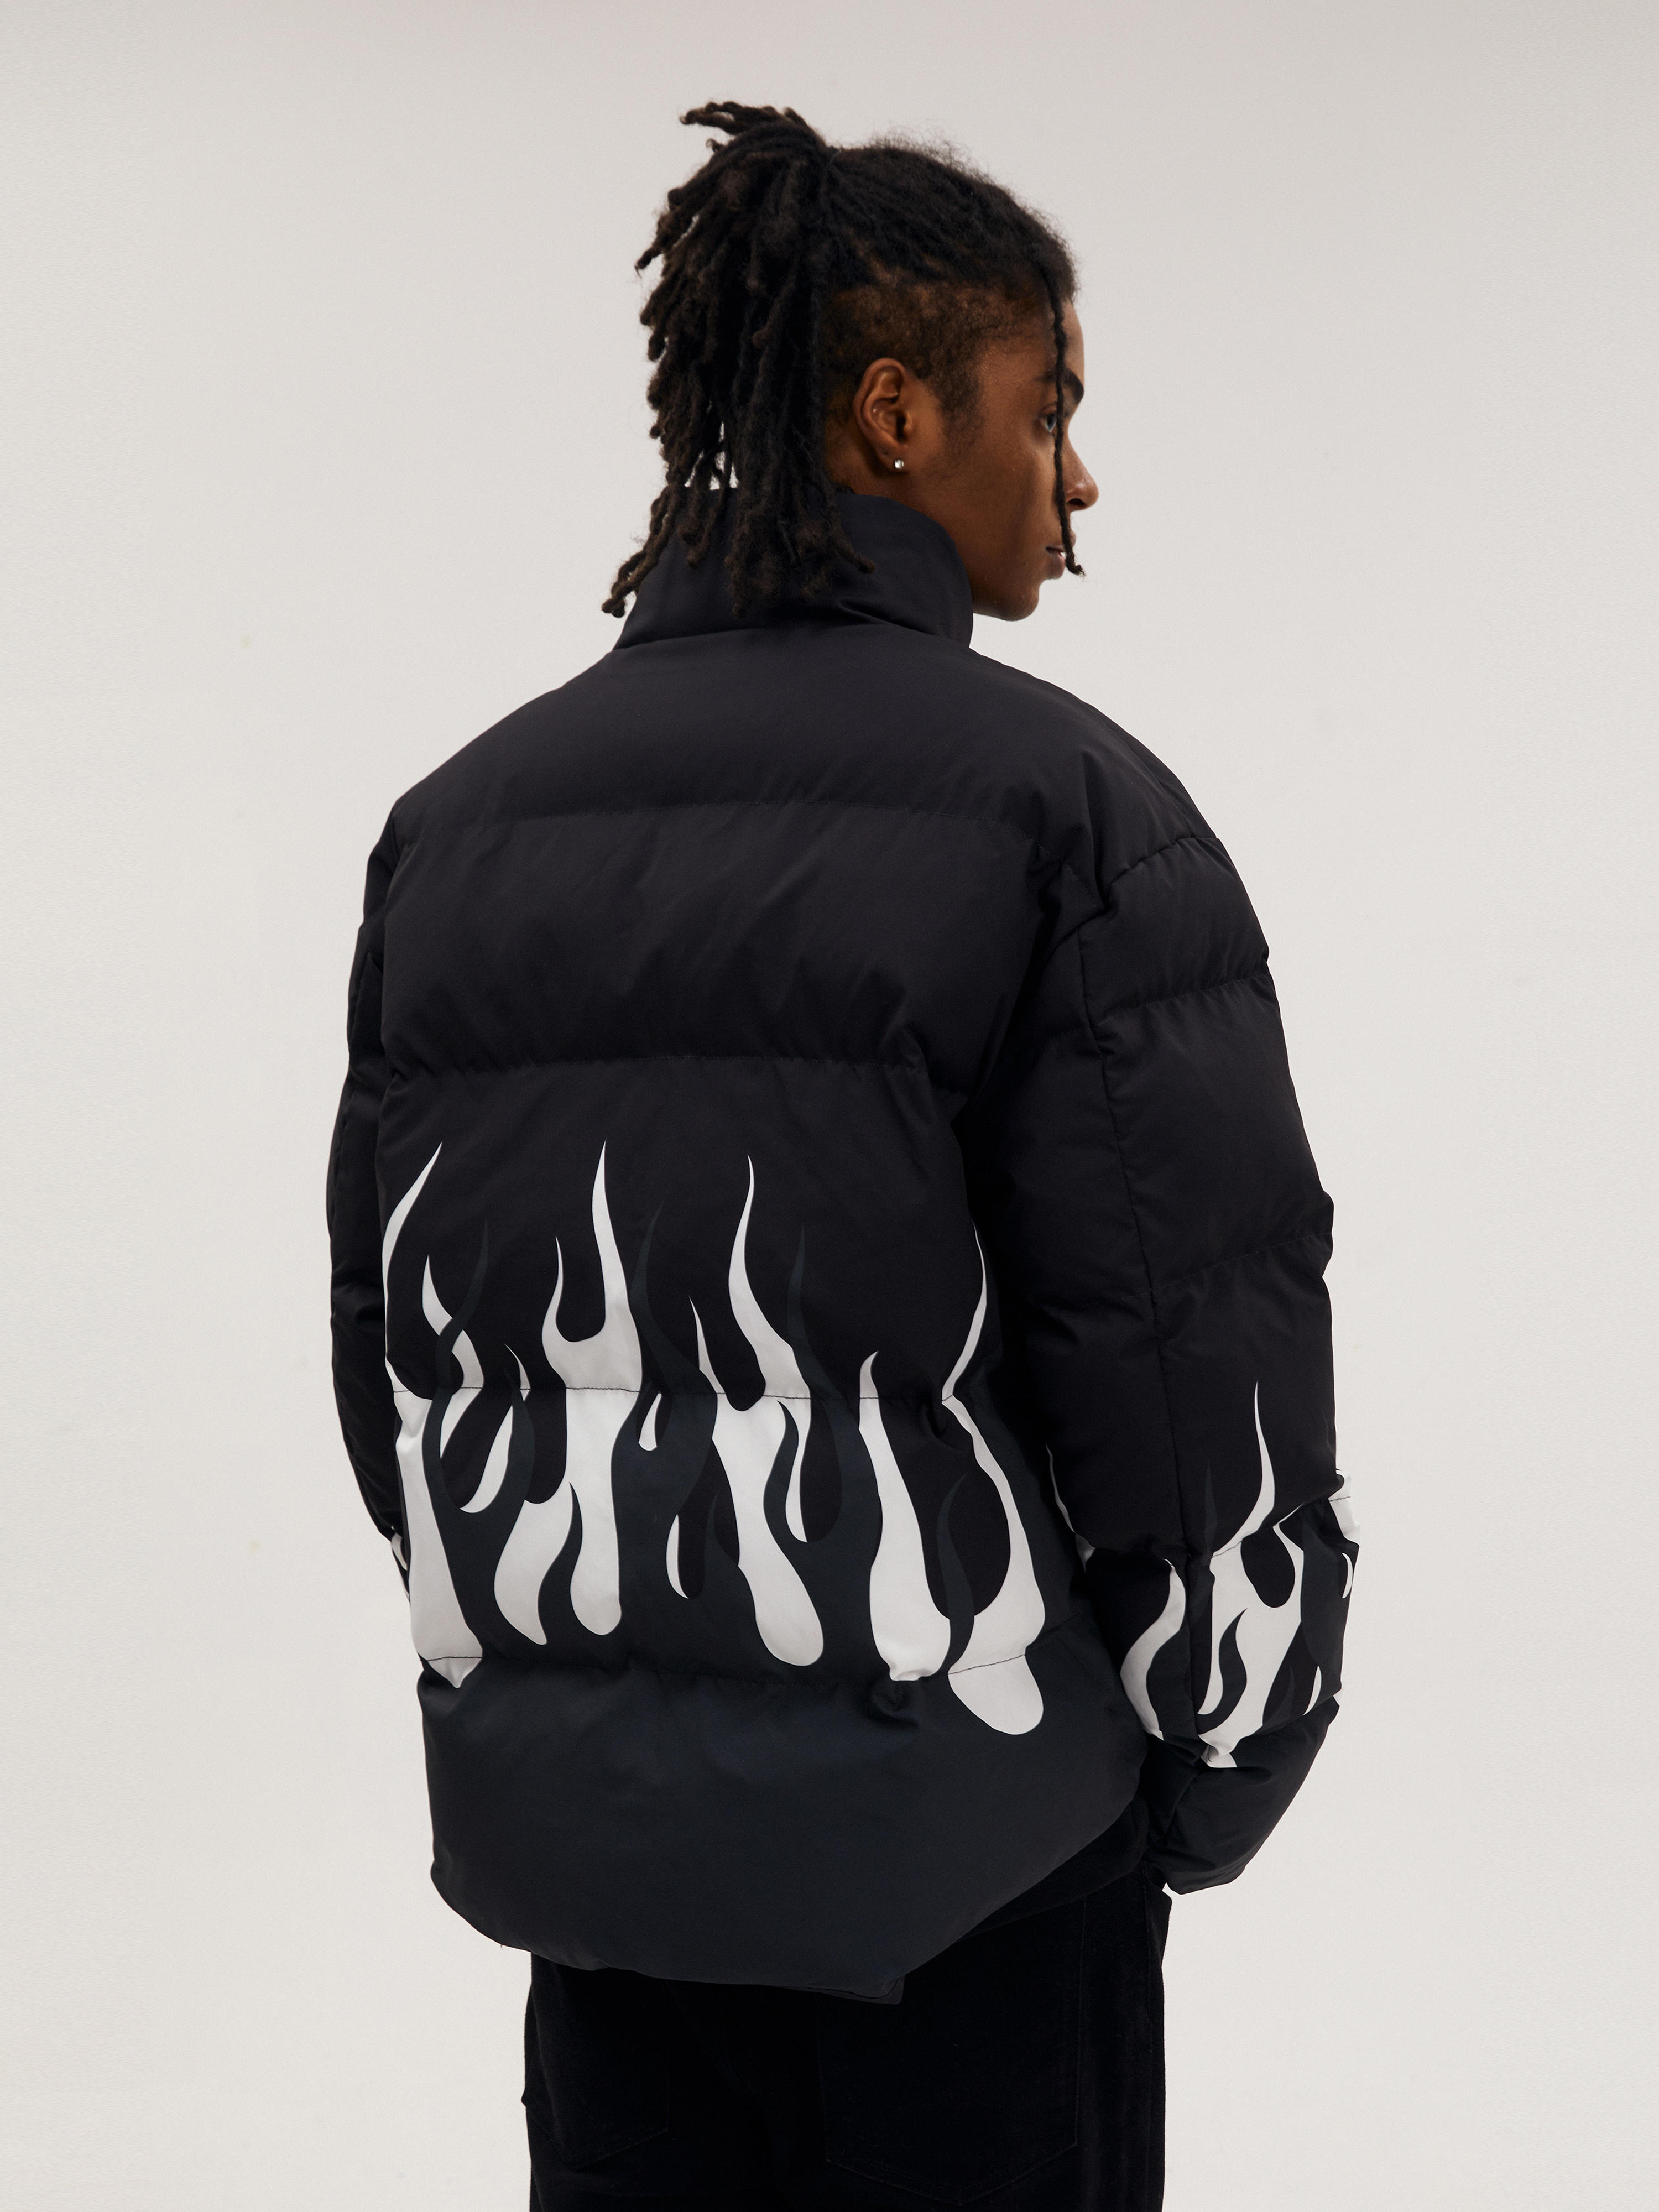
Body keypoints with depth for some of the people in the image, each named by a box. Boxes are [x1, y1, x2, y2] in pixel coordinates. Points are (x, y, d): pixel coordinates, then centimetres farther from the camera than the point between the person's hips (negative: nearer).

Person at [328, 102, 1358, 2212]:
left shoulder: (458, 820, 5)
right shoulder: (1066, 807, -12)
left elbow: (394, 1341, 8)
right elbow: (1199, 1372, -14)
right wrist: (1213, 1776, 0)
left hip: (576, 1834, 5)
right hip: (961, 1854, -5)